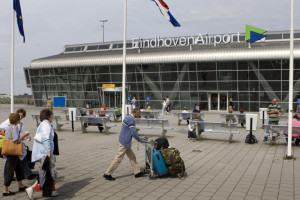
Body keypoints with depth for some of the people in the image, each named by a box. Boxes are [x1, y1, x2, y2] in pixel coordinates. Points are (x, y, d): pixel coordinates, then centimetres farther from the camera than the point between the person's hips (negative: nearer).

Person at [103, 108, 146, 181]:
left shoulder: (127, 117, 13)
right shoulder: (131, 119, -18)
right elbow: (133, 133, -21)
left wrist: (140, 138, 20)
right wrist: (140, 140, -6)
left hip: (124, 141, 10)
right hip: (125, 142, -10)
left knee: (132, 157, 15)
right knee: (118, 158, -4)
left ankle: (137, 172, 22)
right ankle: (107, 174, 2)